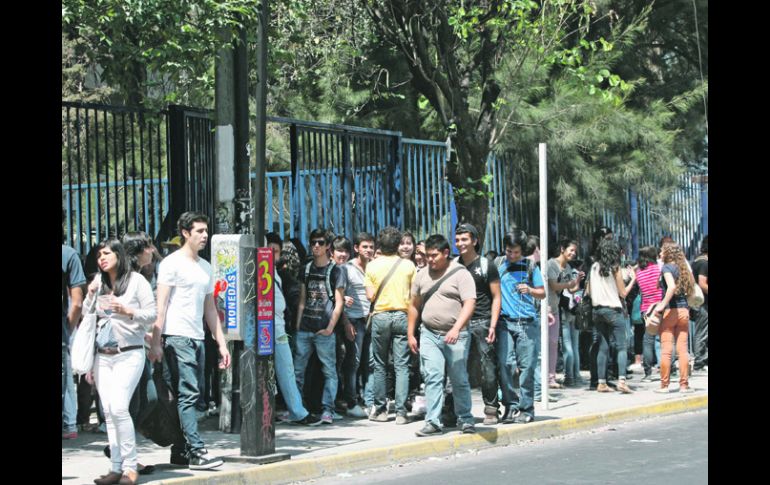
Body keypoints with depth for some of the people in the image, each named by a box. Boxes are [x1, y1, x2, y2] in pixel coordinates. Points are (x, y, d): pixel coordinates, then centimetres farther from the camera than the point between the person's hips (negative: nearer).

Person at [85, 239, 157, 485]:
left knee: (118, 408, -17)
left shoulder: (136, 281, 0)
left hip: (129, 355, -5)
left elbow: (152, 315, -1)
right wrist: (90, 296, 2)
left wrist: (128, 311, -15)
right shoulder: (98, 283, 13)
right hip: (103, 356, 5)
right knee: (108, 412, 2)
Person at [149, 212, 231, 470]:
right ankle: (196, 451, -16)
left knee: (188, 396, 7)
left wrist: (221, 343, 16)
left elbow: (210, 308, 22)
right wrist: (156, 343, -15)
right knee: (188, 394, -12)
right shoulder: (172, 263, -3)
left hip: (197, 339, 7)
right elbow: (160, 306, -8)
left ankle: (180, 451, 12)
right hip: (177, 337, -7)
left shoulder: (205, 267, 19)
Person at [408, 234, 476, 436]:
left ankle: (465, 420, 19)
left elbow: (469, 303, -13)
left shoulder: (460, 274, -4)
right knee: (432, 378, -6)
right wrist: (410, 334, 14)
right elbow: (414, 305, 19)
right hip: (429, 335, 3)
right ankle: (433, 422, -6)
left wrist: (456, 329, -25)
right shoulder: (422, 276, 11)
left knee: (460, 380, 6)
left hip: (456, 336, -3)